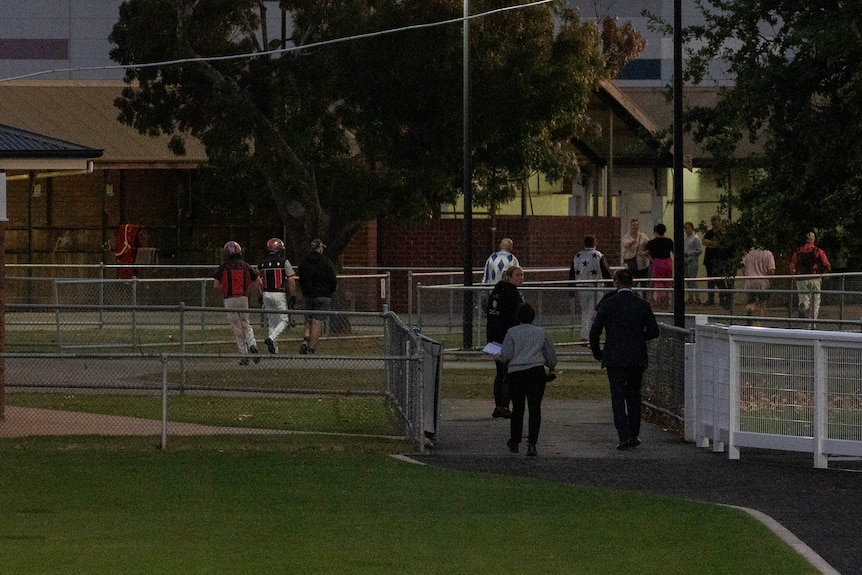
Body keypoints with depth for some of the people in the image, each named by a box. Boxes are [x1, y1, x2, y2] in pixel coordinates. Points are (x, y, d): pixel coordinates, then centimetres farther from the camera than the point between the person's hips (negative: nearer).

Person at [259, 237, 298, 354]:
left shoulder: (262, 264, 5)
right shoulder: (284, 262, -6)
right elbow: (291, 281, -7)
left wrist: (260, 297, 20)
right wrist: (293, 296, 0)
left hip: (266, 294, 5)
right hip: (279, 294, -5)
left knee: (272, 322, 12)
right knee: (284, 320, 4)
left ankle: (274, 350, 9)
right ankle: (271, 338, -19)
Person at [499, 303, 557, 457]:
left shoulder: (512, 332, 2)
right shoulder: (541, 333, 9)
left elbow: (505, 356, -3)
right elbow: (551, 354, 16)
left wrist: (501, 358, 21)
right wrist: (551, 369, 34)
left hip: (515, 373, 0)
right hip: (536, 372, 0)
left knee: (517, 408, 14)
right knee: (535, 408, -2)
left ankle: (514, 442, 27)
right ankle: (531, 443, -14)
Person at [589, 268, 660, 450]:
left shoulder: (607, 304, -7)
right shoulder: (643, 305, -1)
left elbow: (595, 331, -6)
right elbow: (653, 331, 2)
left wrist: (596, 352, 9)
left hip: (614, 358, -2)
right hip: (637, 357, 2)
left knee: (618, 396, -1)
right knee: (634, 394, 16)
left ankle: (624, 436, -11)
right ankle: (634, 434, 17)